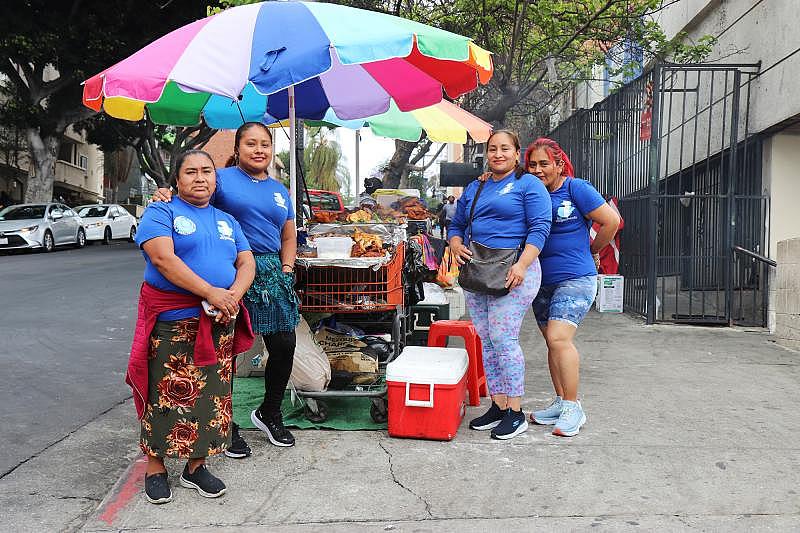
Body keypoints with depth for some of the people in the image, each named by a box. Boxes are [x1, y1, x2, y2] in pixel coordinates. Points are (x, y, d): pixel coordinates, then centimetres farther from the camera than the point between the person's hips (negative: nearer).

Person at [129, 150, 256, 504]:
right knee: (167, 394, -1)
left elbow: (247, 263, 10)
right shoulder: (161, 213, -1)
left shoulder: (227, 221, 18)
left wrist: (234, 295, -11)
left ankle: (196, 466, 21)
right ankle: (155, 467, 15)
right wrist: (211, 293, -22)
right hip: (171, 322, -5)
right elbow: (164, 258, -16)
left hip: (218, 324, 5)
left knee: (211, 395, 8)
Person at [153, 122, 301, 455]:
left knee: (284, 346, 8)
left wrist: (287, 269, 10)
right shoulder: (223, 178, 1)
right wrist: (165, 195, -33)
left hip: (272, 274, 6)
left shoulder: (279, 190, 19)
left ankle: (270, 414, 31)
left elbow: (289, 236, 23)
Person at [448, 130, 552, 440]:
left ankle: (516, 412, -1)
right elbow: (457, 225, 24)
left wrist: (522, 265, -20)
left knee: (503, 338, -11)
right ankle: (498, 406, 15)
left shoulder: (529, 184, 2)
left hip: (512, 273, -6)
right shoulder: (474, 188, 21)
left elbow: (539, 227, -8)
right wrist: (457, 246, 1)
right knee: (486, 340, 6)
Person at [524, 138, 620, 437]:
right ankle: (560, 402, 23)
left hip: (575, 278, -7)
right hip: (543, 280, 7)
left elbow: (611, 221, -8)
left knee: (559, 338, -17)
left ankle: (573, 408, -7)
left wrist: (591, 252, 1)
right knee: (553, 344, 12)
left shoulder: (576, 188, -7)